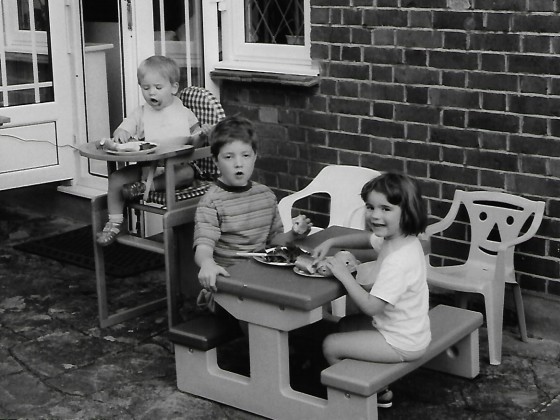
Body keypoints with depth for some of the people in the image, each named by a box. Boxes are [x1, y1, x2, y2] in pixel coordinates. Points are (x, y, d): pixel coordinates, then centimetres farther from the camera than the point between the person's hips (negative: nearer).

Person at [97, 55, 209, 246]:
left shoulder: (184, 113, 9)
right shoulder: (140, 113, 13)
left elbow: (193, 144, 12)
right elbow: (123, 129, 0)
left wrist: (200, 135, -11)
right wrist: (120, 134, -24)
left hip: (174, 167, -2)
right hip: (146, 165, 2)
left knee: (188, 172, -35)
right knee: (115, 178, -17)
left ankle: (147, 186, -33)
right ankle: (114, 222, -9)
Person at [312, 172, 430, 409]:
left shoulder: (398, 261, -33)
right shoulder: (394, 238, -3)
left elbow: (370, 306, -33)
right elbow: (366, 238, 19)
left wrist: (343, 274, -24)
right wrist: (331, 242, 4)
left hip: (400, 342, -10)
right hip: (403, 327, 10)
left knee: (330, 346, -1)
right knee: (345, 325, 29)